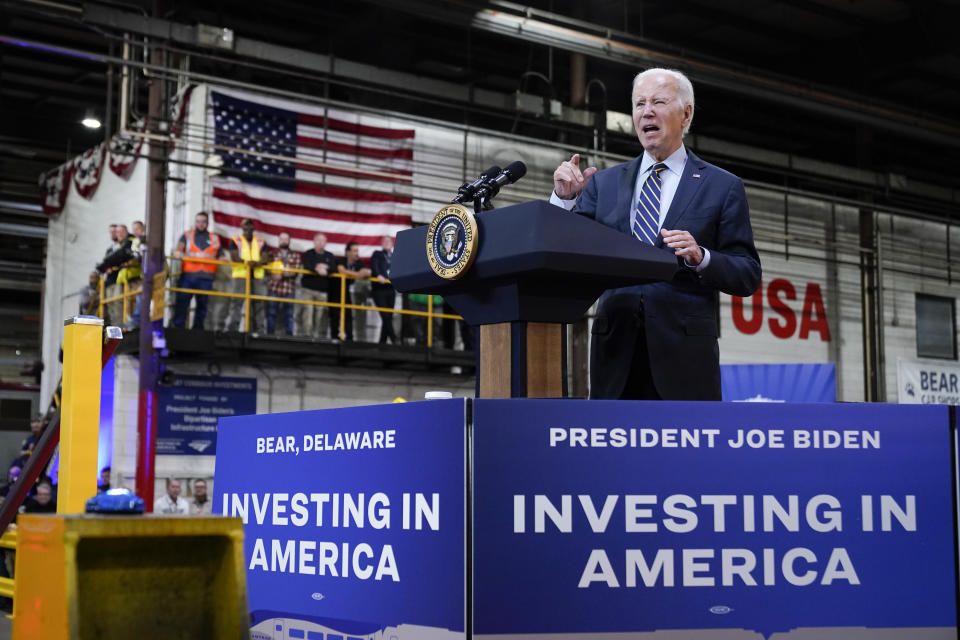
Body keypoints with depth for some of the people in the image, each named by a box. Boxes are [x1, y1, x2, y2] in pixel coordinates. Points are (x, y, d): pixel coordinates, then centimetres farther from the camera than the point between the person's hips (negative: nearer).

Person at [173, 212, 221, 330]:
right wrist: (178, 252, -26)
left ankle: (197, 329, 9)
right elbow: (179, 247, -3)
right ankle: (178, 328, -6)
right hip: (188, 275, -1)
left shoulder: (215, 239, 17)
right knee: (182, 301, -7)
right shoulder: (187, 235, 14)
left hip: (206, 277, 1)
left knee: (202, 304, 3)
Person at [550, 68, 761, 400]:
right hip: (616, 353, 3)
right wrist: (564, 199, -6)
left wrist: (701, 257, -16)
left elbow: (748, 277, 3)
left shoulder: (723, 187, 6)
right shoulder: (604, 182, 14)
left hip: (684, 356, -2)